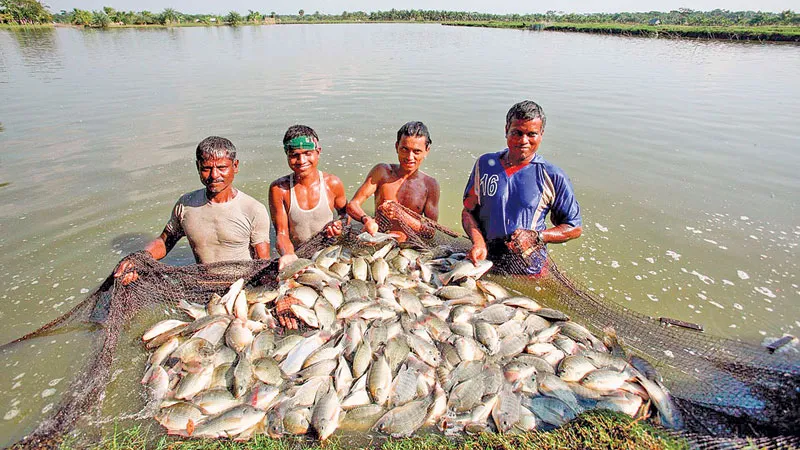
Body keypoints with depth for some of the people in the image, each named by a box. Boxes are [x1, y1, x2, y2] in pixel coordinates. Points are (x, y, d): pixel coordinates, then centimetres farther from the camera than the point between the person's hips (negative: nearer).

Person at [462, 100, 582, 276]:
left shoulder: (553, 177, -6)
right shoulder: (485, 164, 2)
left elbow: (574, 228, 0)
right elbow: (468, 211, 5)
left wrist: (535, 237, -16)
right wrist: (478, 242, -13)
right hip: (484, 261, 1)